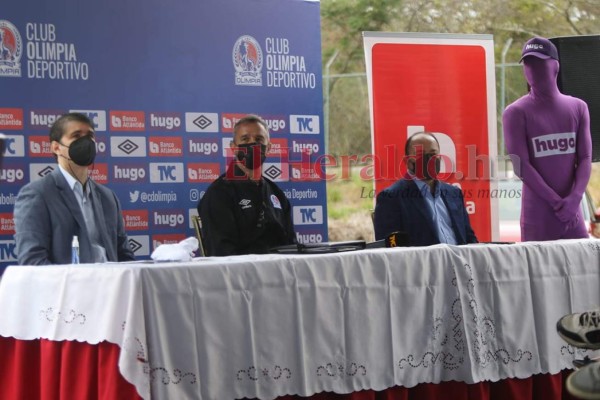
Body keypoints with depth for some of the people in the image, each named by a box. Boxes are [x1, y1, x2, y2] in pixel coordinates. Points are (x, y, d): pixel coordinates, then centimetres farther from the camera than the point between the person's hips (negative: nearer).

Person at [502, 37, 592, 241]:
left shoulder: (578, 108, 11)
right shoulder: (516, 113, -2)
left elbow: (585, 159, 5)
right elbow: (521, 166, -9)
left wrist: (574, 199, -11)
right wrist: (557, 202, -14)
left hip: (573, 213, 4)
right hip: (538, 217, -4)